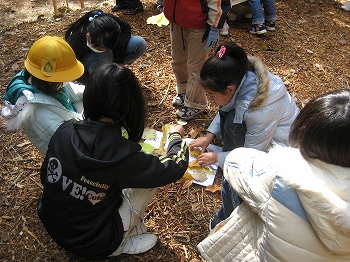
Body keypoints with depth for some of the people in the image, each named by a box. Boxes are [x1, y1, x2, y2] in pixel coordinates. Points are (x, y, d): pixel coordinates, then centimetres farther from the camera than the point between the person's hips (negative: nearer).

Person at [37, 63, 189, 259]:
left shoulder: (65, 130, -15)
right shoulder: (121, 154, -29)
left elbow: (46, 177, 2)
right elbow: (175, 168, -13)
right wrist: (176, 136, 7)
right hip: (92, 244, -5)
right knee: (154, 174, -3)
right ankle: (120, 244, 8)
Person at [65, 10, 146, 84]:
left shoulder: (108, 20, -33)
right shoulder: (74, 43, -37)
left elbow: (126, 27, -12)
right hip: (86, 58, -4)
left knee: (140, 43, -22)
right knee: (104, 56, -41)